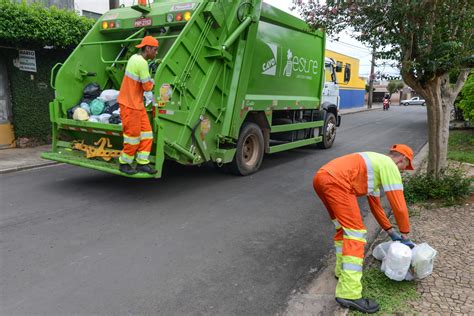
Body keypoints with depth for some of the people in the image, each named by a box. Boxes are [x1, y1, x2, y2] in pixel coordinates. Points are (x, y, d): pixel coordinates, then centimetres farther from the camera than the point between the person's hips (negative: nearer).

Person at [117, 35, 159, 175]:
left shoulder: (135, 58, 12)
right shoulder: (142, 63, -19)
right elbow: (148, 86, -16)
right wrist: (152, 81, 5)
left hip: (137, 103, 10)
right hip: (130, 104, -10)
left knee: (146, 132, 7)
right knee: (133, 134, 0)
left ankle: (142, 163, 11)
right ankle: (124, 163, 15)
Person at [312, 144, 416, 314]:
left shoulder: (376, 165, 36)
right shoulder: (390, 166, 9)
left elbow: (375, 204, 39)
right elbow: (399, 205, 6)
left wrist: (390, 231, 41)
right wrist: (405, 235, 19)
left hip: (321, 178, 10)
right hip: (335, 181, -10)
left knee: (343, 225, 26)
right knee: (355, 232, -6)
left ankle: (343, 269, 36)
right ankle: (349, 293, -8)